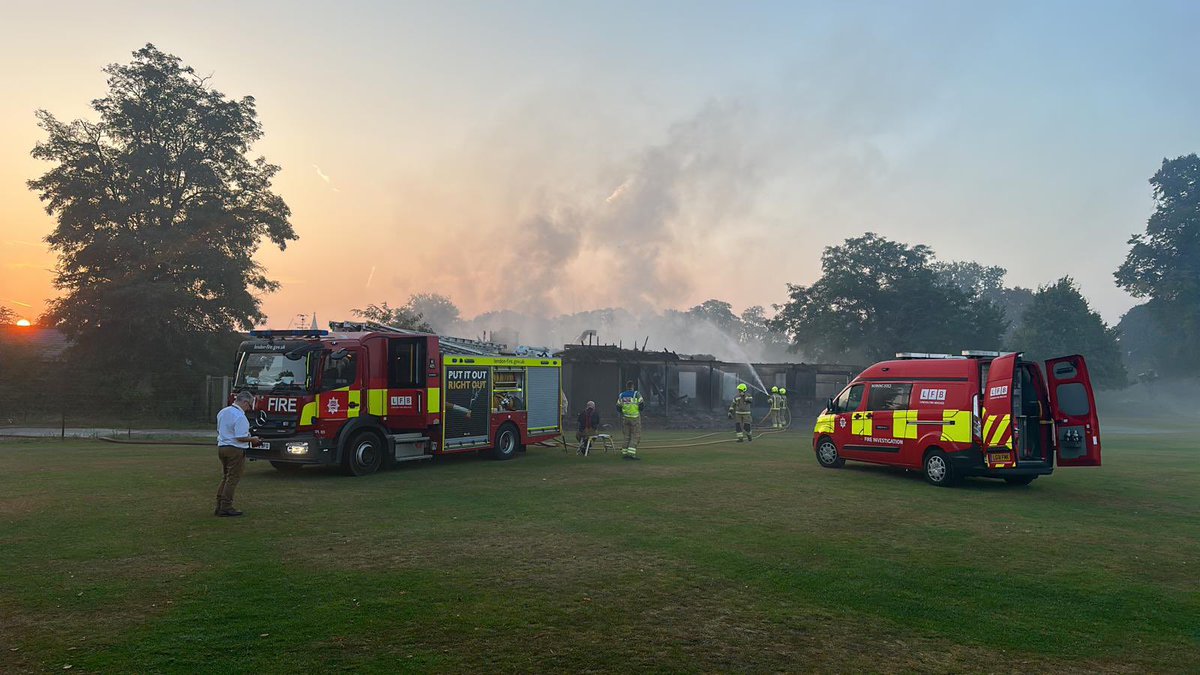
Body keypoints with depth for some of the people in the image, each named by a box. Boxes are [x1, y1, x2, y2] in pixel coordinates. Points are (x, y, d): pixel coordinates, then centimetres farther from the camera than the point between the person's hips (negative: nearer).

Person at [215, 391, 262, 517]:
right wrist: (252, 439, -6)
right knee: (233, 479, -2)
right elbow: (240, 437, -22)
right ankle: (226, 508, 0)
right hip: (235, 450, -9)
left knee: (225, 478, 16)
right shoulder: (240, 417, -19)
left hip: (221, 447, 9)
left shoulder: (222, 412, 10)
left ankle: (219, 506, 18)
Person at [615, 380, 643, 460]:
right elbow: (641, 405, -11)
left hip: (625, 417, 4)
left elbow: (618, 408, 5)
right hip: (635, 417, -4)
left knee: (627, 436, 13)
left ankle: (624, 453, 11)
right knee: (635, 436, 0)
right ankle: (631, 453, -11)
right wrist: (639, 410, 9)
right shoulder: (636, 394, -6)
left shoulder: (621, 395, 5)